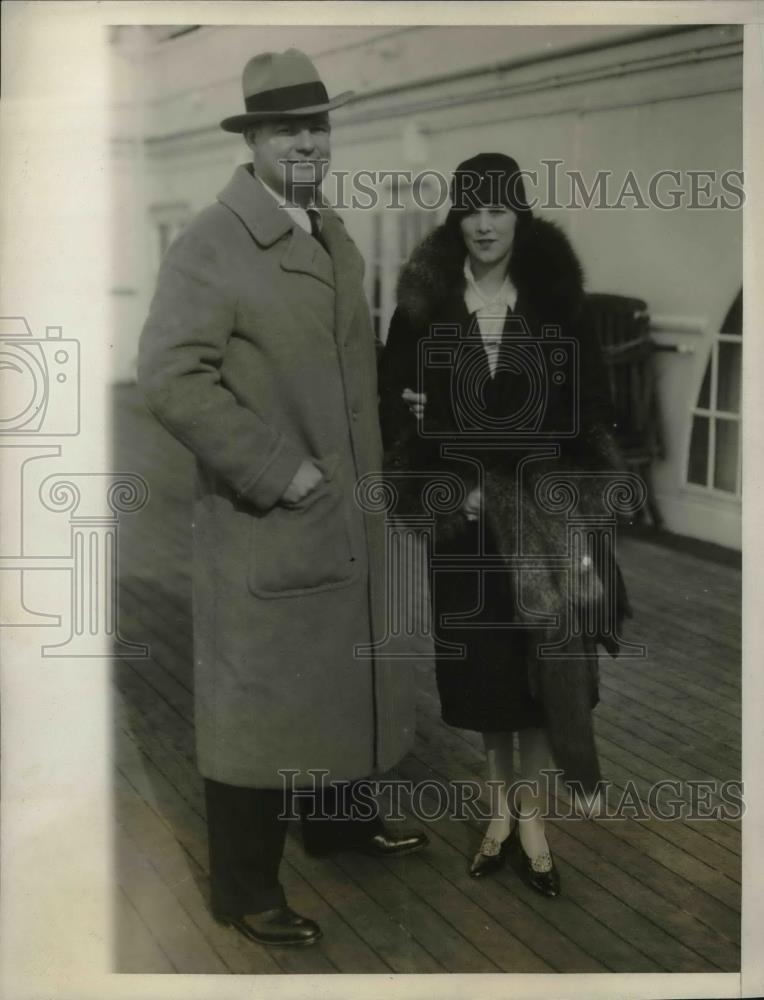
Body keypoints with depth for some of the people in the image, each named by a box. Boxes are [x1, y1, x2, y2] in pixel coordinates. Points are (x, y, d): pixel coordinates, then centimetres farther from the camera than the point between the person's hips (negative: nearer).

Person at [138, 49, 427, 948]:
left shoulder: (334, 234, 11)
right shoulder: (209, 244, -14)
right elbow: (169, 377, -24)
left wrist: (369, 467, 14)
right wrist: (275, 472, -22)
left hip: (349, 513, 8)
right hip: (264, 526, -8)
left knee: (345, 679, 20)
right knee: (257, 700, 4)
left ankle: (337, 821, 42)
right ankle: (243, 887, 19)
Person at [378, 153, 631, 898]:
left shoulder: (554, 296, -2)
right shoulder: (425, 299, 0)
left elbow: (587, 403, -2)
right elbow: (395, 391, 5)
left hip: (539, 501, -1)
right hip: (462, 502, 1)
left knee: (539, 656, 2)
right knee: (478, 656, 9)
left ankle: (530, 815, 15)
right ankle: (502, 803, 26)